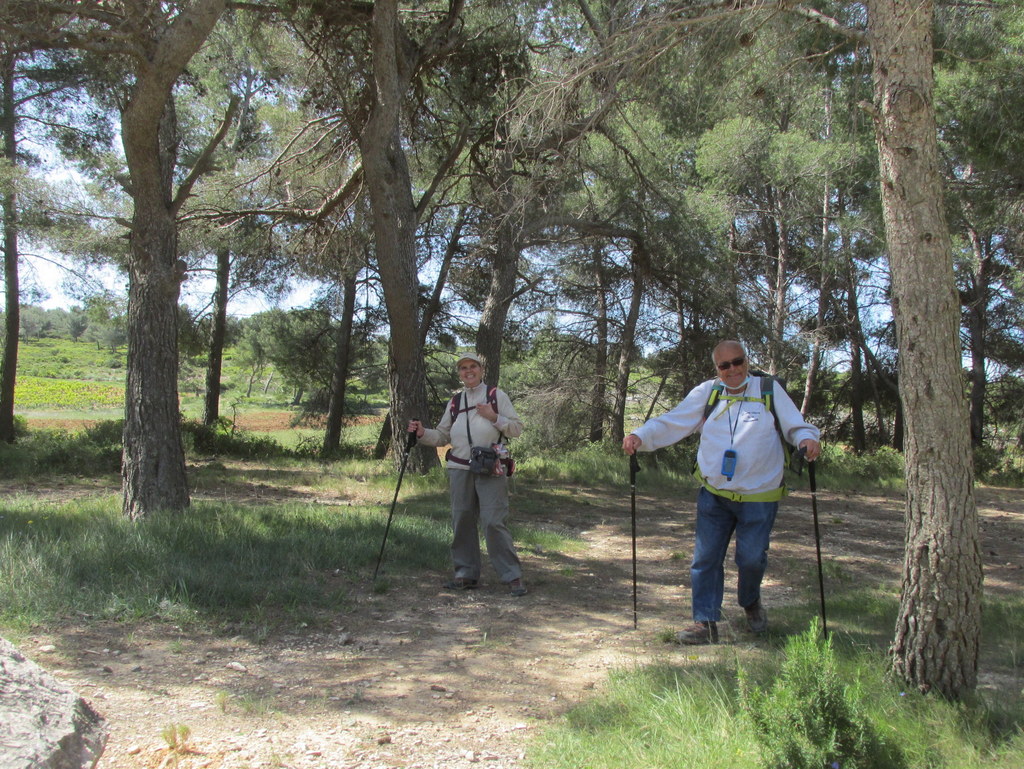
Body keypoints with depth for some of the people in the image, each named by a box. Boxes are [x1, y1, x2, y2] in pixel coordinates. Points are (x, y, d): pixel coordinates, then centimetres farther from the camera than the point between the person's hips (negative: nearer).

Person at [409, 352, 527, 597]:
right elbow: (442, 436, 16)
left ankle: (513, 576, -4)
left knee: (493, 522, -11)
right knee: (462, 521, 6)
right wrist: (422, 433, -2)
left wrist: (494, 417, -11)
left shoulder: (497, 395, 7)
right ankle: (466, 574, 17)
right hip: (460, 469, 4)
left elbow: (517, 430, 4)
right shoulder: (455, 402, 17)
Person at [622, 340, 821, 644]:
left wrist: (807, 439, -24)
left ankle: (751, 603, 36)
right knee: (705, 559, 1)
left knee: (751, 559, 3)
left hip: (758, 498, -2)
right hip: (713, 495, 2)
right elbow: (671, 423, 0)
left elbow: (796, 425, -1)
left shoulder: (769, 391, 0)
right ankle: (705, 623, 11)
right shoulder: (707, 392, 4)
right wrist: (640, 436, -16)